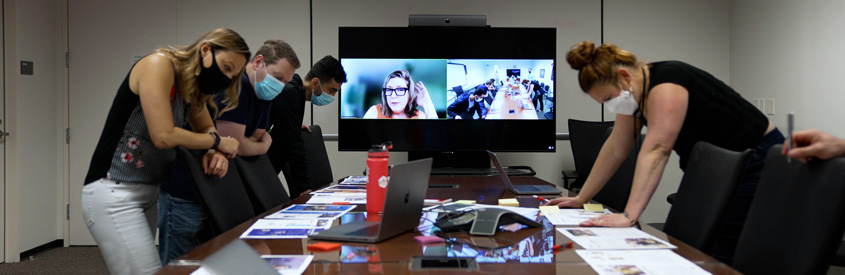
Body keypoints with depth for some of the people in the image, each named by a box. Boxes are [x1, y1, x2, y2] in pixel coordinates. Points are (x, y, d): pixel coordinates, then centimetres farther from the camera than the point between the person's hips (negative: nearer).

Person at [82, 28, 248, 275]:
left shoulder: (193, 87, 11)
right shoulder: (159, 64, -13)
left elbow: (207, 129, 22)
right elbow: (163, 136, -21)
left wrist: (217, 151, -2)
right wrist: (217, 142, -7)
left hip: (148, 195, 9)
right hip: (113, 193, -9)